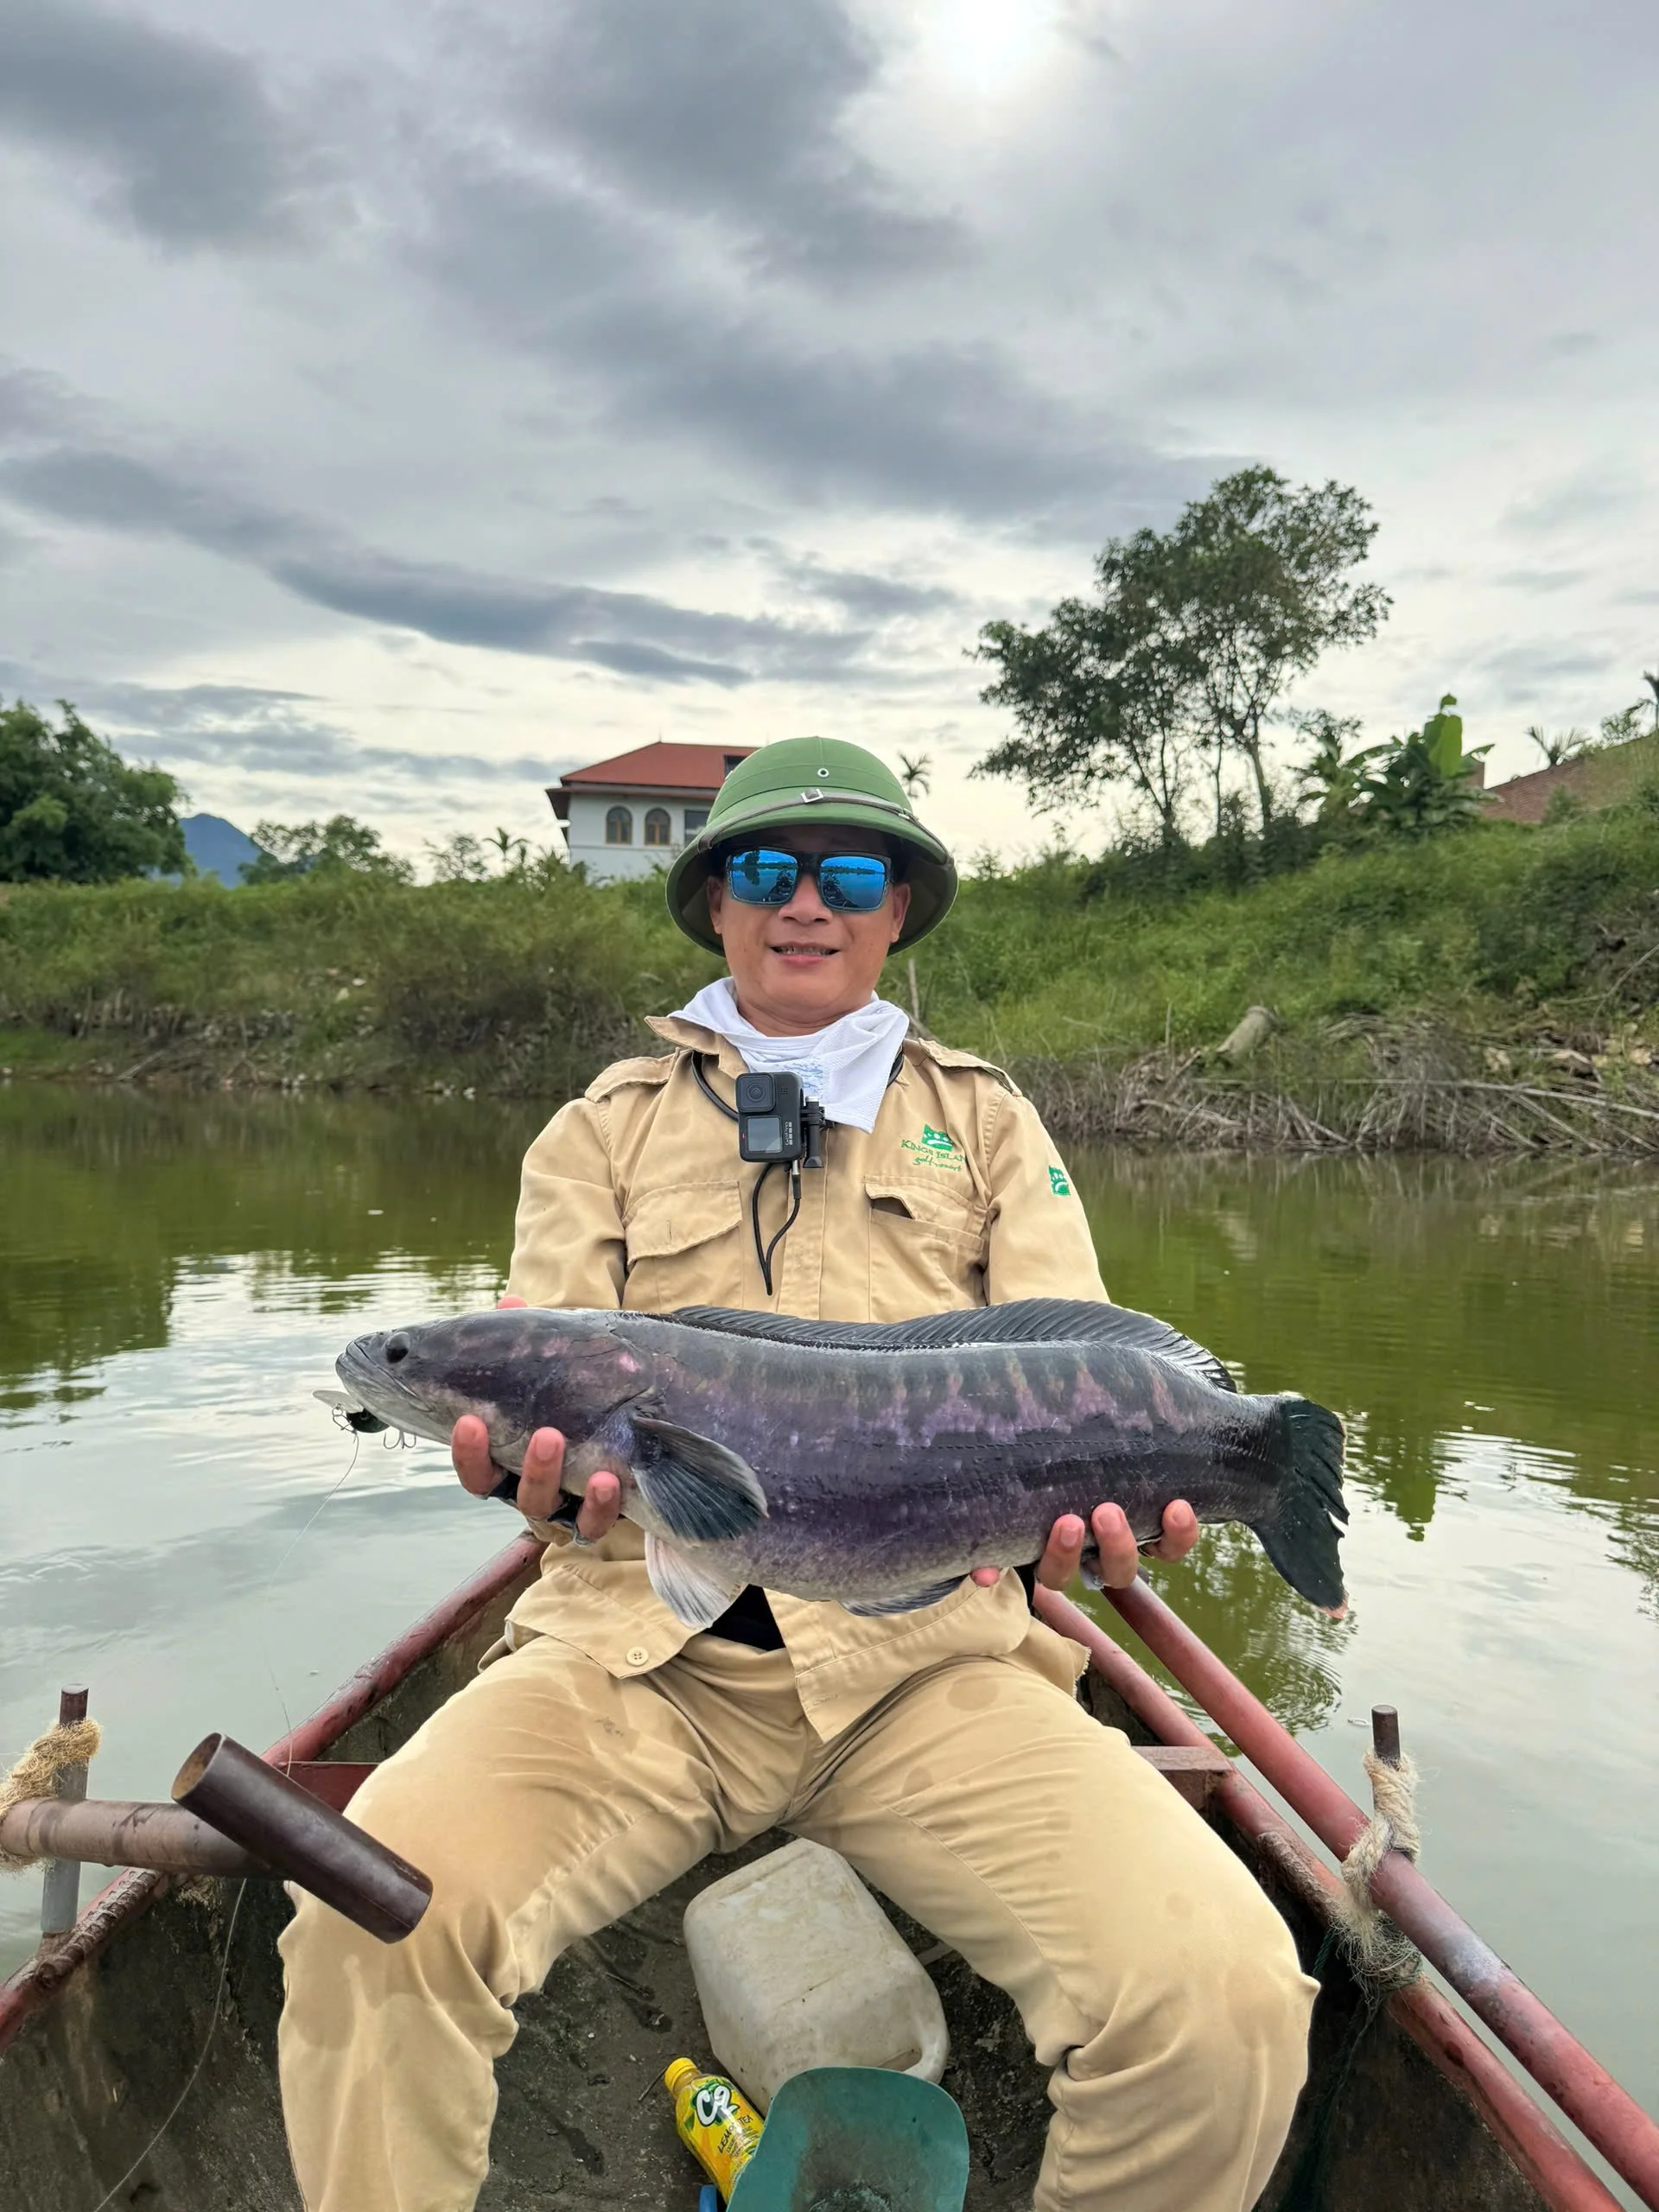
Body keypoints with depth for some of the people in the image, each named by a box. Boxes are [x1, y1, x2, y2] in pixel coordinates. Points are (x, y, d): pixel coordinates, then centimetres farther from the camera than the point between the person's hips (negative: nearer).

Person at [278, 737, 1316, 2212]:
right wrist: (547, 1454, -22)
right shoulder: (605, 1132, 17)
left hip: (921, 1658, 1)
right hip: (642, 1645, 0)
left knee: (1225, 2002, -21)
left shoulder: (987, 1124, 18)